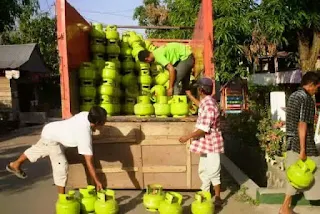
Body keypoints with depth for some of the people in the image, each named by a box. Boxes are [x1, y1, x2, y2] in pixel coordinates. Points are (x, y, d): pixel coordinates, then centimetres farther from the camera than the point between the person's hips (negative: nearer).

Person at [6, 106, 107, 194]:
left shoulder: (85, 114, -19)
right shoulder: (85, 135, -36)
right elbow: (89, 162, -32)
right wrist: (97, 181, -26)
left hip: (50, 129, 9)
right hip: (51, 137, -9)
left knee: (37, 150, 30)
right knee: (61, 166, -9)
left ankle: (15, 165, 55)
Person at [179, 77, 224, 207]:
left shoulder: (209, 106, -24)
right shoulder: (206, 102, 7)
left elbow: (203, 130, -27)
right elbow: (200, 105, 35)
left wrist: (187, 137, -19)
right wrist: (190, 96, 45)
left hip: (211, 144, -10)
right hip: (206, 144, 10)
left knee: (213, 172, 1)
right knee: (203, 171, 19)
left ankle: (217, 198, 14)